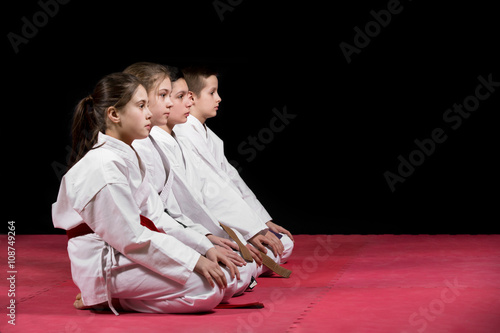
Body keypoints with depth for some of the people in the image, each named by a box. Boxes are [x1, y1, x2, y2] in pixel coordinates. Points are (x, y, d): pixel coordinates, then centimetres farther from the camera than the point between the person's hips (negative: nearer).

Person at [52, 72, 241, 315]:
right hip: (105, 265, -10)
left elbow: (155, 216, 11)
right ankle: (108, 298, -8)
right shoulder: (104, 165, -19)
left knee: (227, 282, 3)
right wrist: (194, 260, -20)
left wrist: (205, 248, 1)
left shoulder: (127, 157, 14)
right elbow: (131, 238, -21)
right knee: (209, 288, -22)